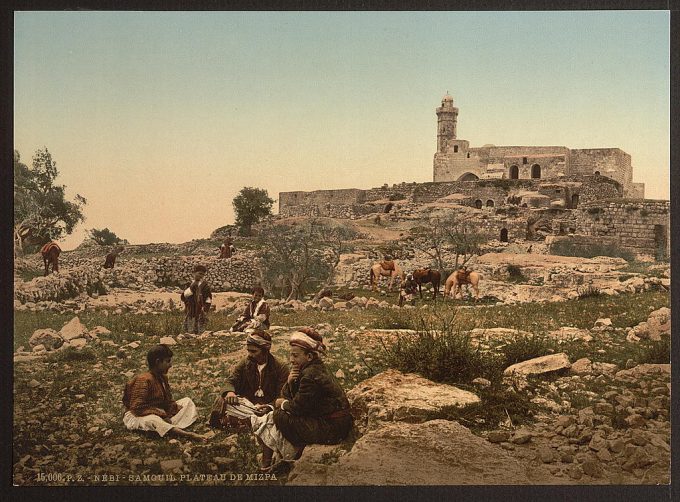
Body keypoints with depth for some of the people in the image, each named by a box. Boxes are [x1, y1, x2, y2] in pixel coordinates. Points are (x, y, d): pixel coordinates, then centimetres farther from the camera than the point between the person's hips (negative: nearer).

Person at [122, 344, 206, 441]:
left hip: (161, 413, 10)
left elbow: (167, 401, 13)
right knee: (151, 420, -44)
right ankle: (187, 434, -61)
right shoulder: (144, 380, -21)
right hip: (138, 416, -9)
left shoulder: (163, 377, 6)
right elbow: (137, 408, -25)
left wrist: (176, 407, -10)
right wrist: (160, 413, -26)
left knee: (187, 401, 5)